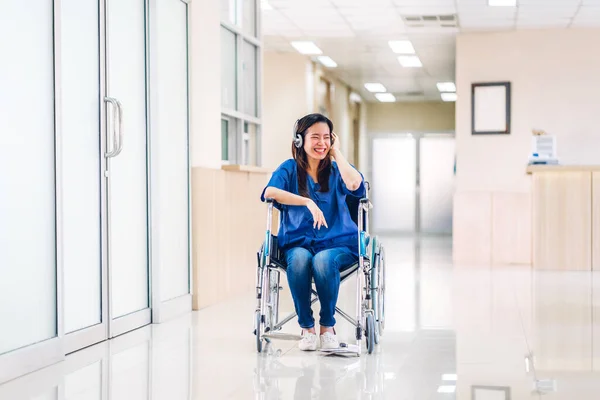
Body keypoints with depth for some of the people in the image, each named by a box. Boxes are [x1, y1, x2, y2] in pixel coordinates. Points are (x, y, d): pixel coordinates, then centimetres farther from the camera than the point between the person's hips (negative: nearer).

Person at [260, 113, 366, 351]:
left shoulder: (336, 170, 10)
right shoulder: (290, 169, 7)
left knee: (323, 260, -34)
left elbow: (354, 184, -15)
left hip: (337, 244, 0)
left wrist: (336, 152, -2)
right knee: (299, 259, -35)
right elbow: (270, 192, -15)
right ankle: (306, 327, -15)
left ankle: (327, 326, -13)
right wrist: (308, 202, -25)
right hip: (298, 244, 0)